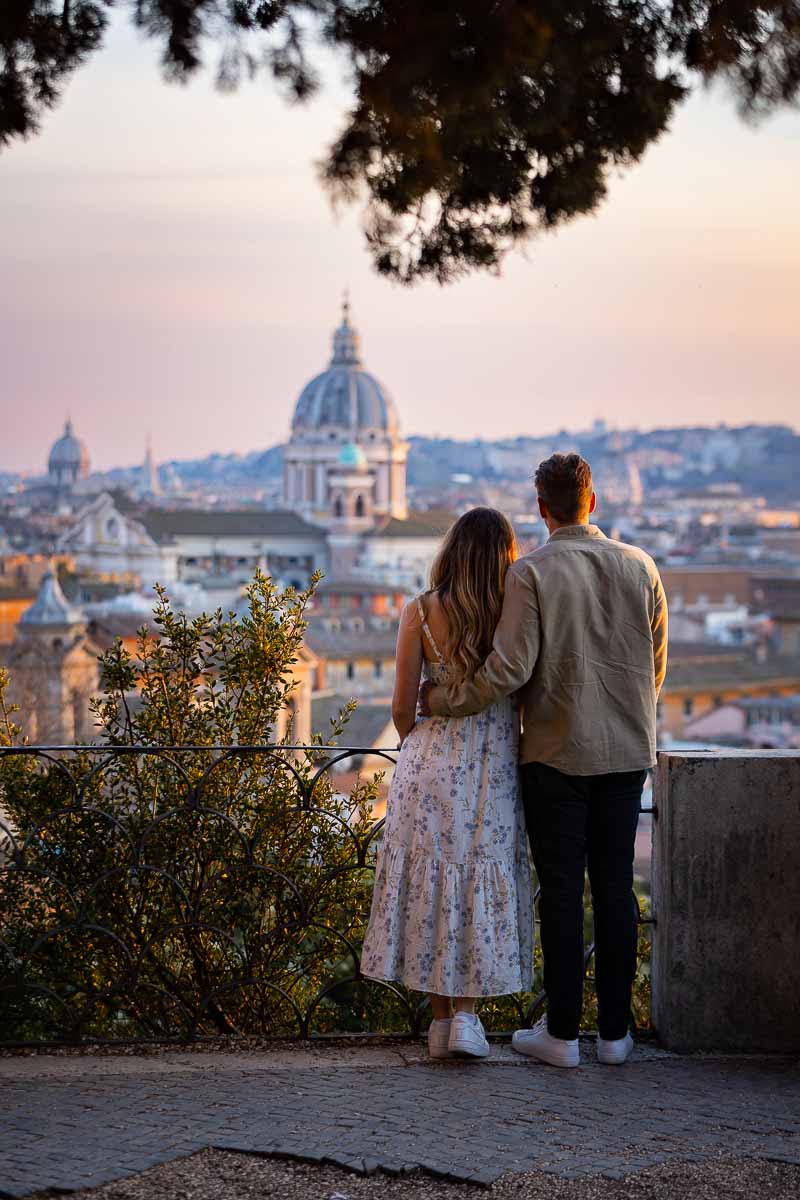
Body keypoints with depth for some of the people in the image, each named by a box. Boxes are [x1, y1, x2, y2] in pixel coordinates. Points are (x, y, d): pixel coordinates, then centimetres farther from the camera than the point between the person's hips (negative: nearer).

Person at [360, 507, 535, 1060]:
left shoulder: (420, 613, -5)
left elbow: (402, 709, -3)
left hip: (431, 765, 0)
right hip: (495, 766, 0)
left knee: (432, 884, 8)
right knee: (483, 883, 9)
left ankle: (441, 1016, 12)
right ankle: (466, 1012, 3)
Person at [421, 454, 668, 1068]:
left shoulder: (530, 573, -9)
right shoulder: (639, 567, 3)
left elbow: (510, 668, -15)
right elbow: (656, 664, 11)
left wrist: (442, 699, -1)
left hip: (556, 752, -3)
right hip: (626, 751, 3)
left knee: (561, 890, 2)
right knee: (616, 888, 7)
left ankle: (562, 1033, 6)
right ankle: (615, 1032, 11)